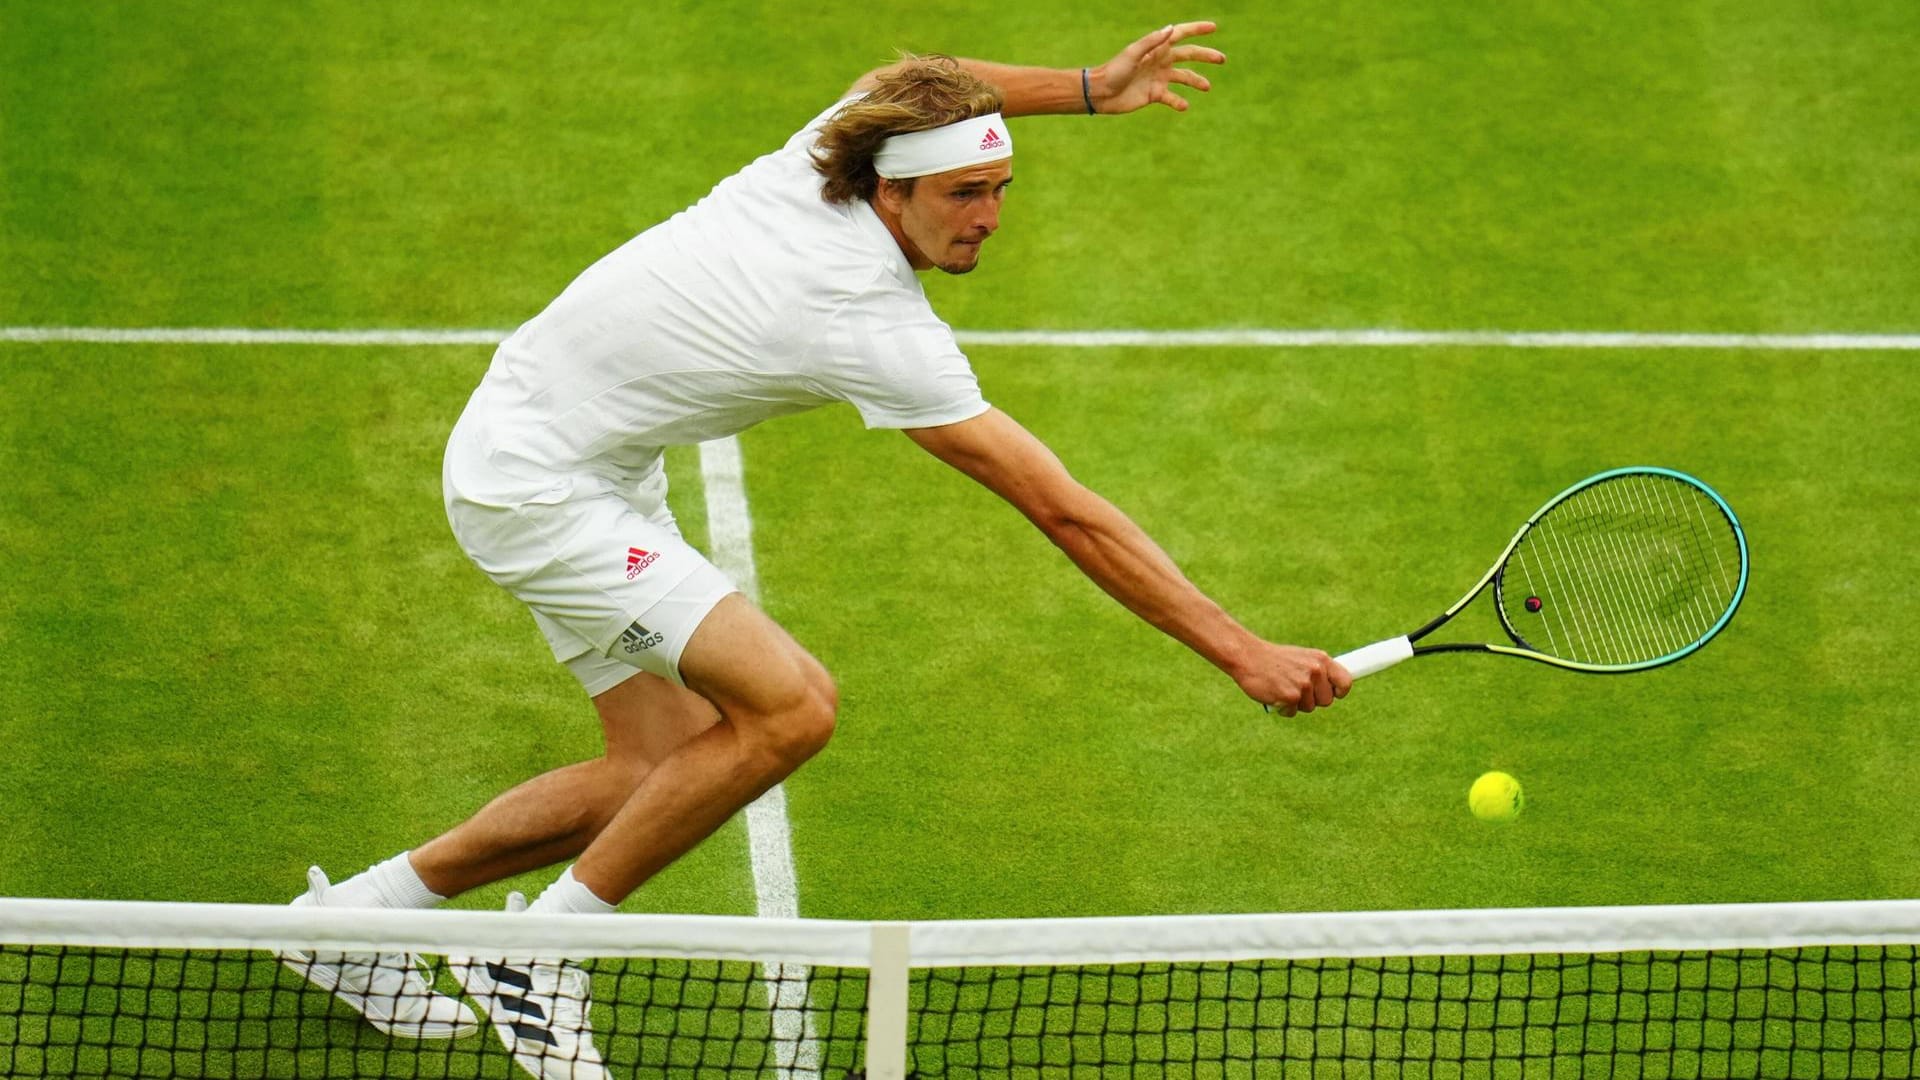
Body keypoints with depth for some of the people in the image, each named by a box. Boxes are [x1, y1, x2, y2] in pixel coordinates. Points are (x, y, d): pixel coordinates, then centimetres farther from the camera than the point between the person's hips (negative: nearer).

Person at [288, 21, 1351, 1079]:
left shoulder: (844, 138, -10)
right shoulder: (877, 329, -29)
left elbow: (909, 81, 18)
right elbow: (1067, 515, -29)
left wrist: (1090, 87, 7)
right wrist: (1244, 653, -26)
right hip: (536, 485, -10)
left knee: (665, 773, 8)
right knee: (790, 706, -21)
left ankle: (358, 911, 21)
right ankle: (533, 957, -7)